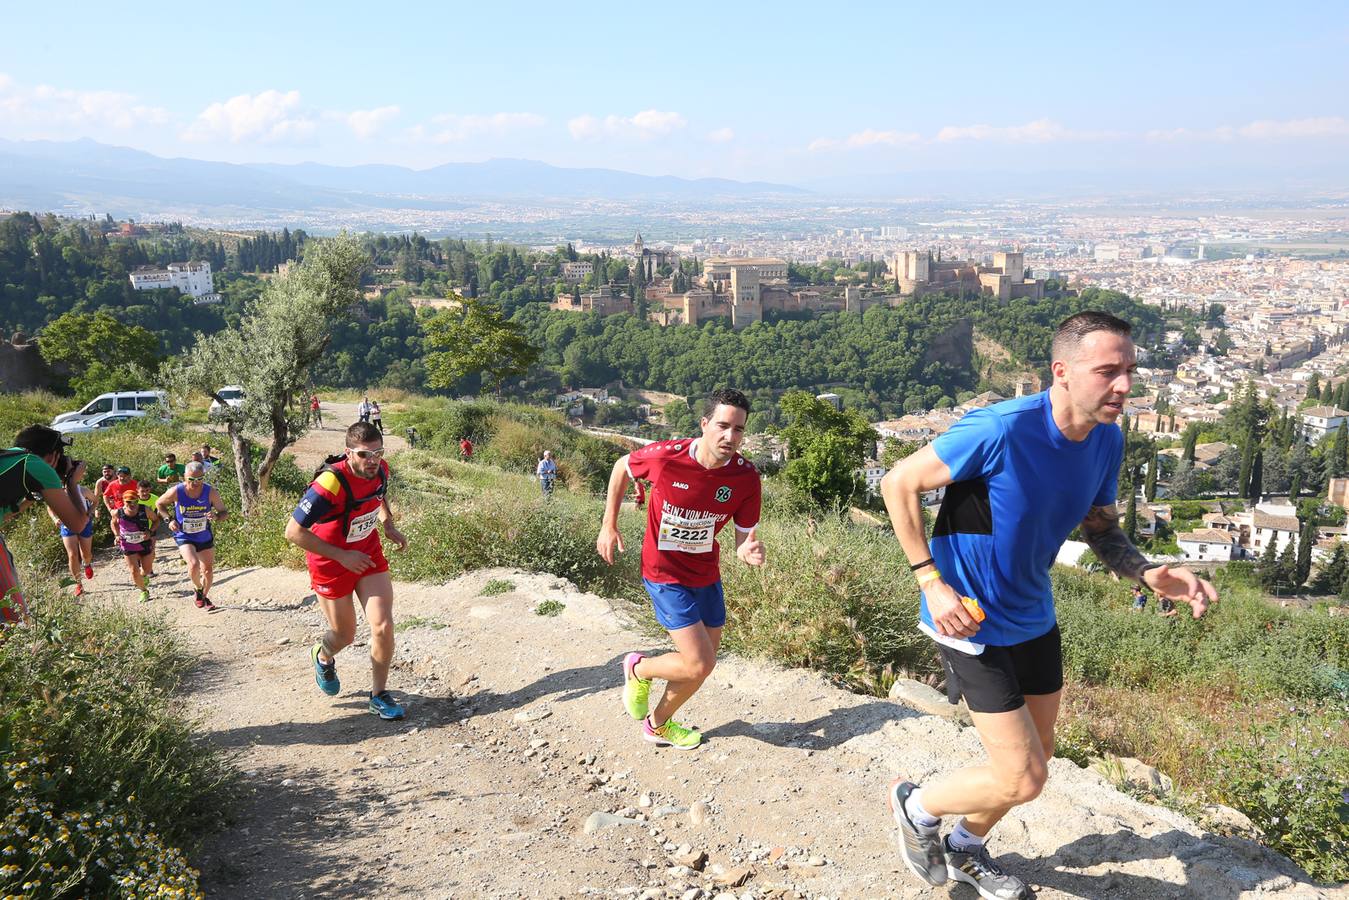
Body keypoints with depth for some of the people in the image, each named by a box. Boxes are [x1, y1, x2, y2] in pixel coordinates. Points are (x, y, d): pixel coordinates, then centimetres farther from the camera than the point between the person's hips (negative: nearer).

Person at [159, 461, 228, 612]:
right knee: (194, 565, -25)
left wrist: (216, 517, -30)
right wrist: (169, 519, -13)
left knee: (208, 570, 12)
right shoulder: (176, 492, -19)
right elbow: (159, 504, 1)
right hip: (184, 536, -2)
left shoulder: (211, 492, -17)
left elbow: (224, 512, -7)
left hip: (205, 537, 3)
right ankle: (197, 590, 6)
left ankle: (205, 597, 39)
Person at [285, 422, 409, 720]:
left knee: (383, 626, -7)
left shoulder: (381, 470, -12)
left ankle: (379, 695, 13)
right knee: (345, 634, 12)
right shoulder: (331, 483, -32)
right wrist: (342, 556, -25)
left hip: (369, 553, 4)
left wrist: (388, 525, -2)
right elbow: (293, 532, -27)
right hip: (331, 562, -4)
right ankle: (323, 657, 50)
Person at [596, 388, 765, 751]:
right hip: (665, 574, -5)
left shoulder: (746, 477, -17)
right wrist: (609, 527, -1)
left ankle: (658, 724, 41)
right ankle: (638, 668, 19)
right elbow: (621, 468, -4)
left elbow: (745, 537, -10)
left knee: (702, 663, 14)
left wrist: (750, 552, -35)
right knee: (699, 665, -12)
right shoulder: (665, 457, -25)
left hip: (707, 574, 5)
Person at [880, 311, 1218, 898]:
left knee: (1032, 767, 19)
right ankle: (915, 806, 22)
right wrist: (931, 581, -22)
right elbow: (898, 484, -19)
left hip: (1033, 619, 8)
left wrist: (1149, 573, -12)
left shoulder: (1108, 440, -5)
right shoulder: (1000, 431, -29)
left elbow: (1101, 530, 9)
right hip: (971, 623, -7)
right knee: (1023, 779, -6)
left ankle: (966, 849, 46)